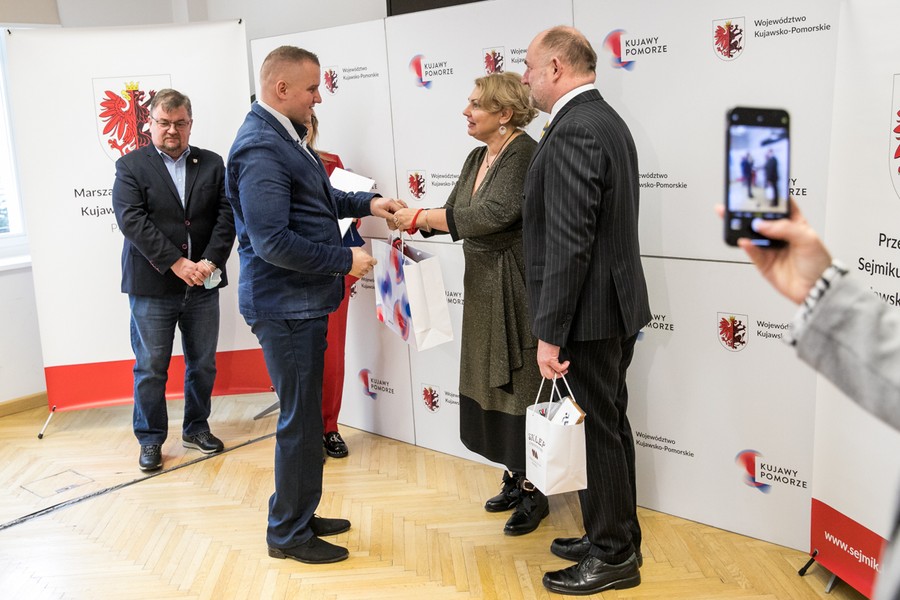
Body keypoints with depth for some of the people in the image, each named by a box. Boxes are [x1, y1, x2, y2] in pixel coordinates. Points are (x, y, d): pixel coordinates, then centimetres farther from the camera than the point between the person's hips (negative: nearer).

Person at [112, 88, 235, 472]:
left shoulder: (212, 164, 8)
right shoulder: (130, 166, 1)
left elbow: (226, 216, 0)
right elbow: (132, 220, -11)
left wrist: (210, 261, -14)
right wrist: (176, 263, -19)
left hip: (203, 284, 3)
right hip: (152, 286, -2)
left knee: (203, 364, 13)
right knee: (150, 369, 5)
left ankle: (196, 428, 30)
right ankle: (150, 440, 20)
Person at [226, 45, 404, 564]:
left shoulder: (284, 138, 11)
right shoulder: (260, 148, -20)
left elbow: (317, 198, 25)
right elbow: (272, 241, -26)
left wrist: (365, 202, 10)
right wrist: (345, 259, -18)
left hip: (302, 302, 10)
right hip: (286, 305, -10)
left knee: (306, 414, 19)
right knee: (300, 420, 2)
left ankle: (302, 515, 35)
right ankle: (288, 534, 19)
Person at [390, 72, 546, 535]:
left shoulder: (524, 153, -16)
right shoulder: (478, 158, 11)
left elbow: (494, 214, -28)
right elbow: (454, 214, 11)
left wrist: (421, 216, -25)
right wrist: (409, 218, -5)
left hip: (516, 287, -9)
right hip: (482, 284, 9)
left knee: (520, 382, 0)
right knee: (491, 380, 15)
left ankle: (534, 491, 16)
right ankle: (515, 476, 30)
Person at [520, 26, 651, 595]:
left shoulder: (573, 131, -19)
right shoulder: (607, 120, 13)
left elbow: (569, 243, -25)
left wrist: (550, 333, -21)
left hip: (588, 313, -10)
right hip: (617, 305, 10)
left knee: (596, 434, 3)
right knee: (609, 427, 18)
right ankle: (616, 536, 34)